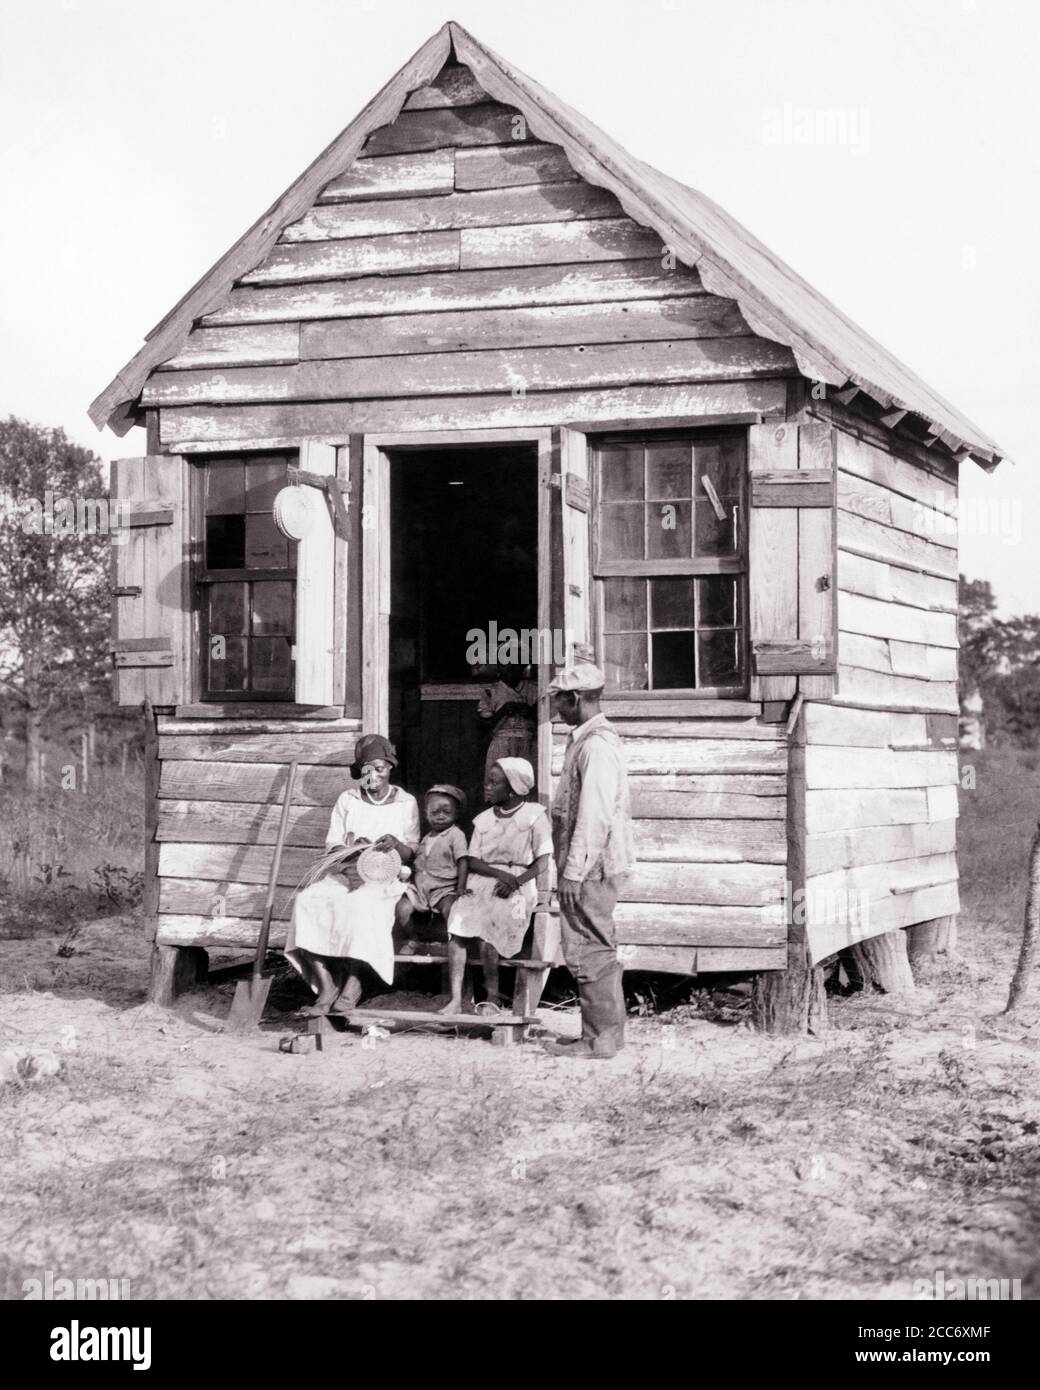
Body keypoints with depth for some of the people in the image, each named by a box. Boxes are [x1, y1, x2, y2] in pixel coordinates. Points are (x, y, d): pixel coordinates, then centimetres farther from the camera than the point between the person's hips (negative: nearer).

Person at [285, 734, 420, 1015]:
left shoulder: (406, 803, 11)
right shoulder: (347, 800, 14)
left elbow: (411, 854, 9)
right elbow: (332, 845, 10)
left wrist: (398, 845, -14)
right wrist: (351, 849, -12)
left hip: (383, 879, -2)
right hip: (344, 873, 3)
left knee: (359, 903, -38)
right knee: (308, 900, -29)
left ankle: (352, 983, -28)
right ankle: (326, 987, -29)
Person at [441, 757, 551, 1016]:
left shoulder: (534, 815, 3)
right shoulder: (483, 819, 16)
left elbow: (542, 864, -2)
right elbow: (473, 861, 8)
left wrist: (516, 881, -18)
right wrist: (500, 874, -11)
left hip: (518, 889, -4)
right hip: (482, 883, 4)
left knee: (486, 926, -30)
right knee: (458, 920, -24)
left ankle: (493, 998, -15)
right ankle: (455, 1000, -26)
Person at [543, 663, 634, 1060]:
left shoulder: (597, 746, -17)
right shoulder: (584, 741, 16)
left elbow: (594, 817, -22)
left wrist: (574, 872, -22)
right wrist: (570, 868, 18)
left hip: (590, 867, -10)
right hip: (588, 867, 10)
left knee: (589, 952, -4)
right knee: (594, 952, 13)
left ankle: (600, 1038, 2)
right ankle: (600, 1034, 20)